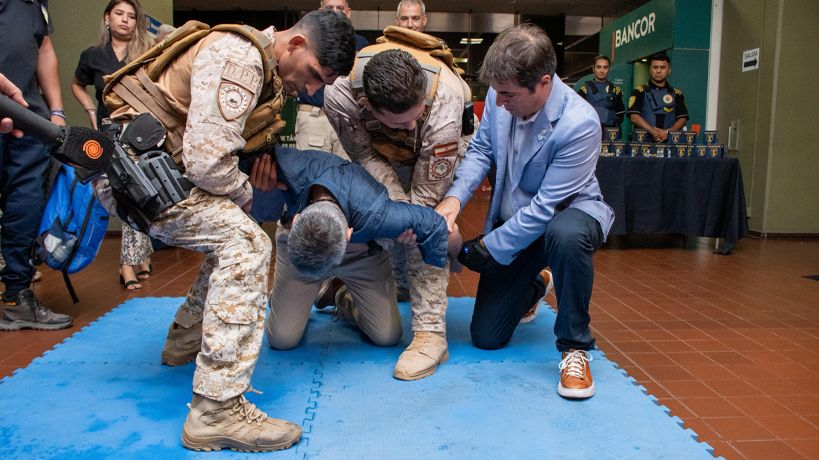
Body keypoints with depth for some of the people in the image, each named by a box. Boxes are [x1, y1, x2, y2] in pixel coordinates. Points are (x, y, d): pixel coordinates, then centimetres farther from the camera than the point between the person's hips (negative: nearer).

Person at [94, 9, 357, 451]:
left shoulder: (266, 69, 10)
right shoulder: (239, 57, -20)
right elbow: (207, 161, -26)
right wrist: (245, 194, -8)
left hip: (145, 166, 10)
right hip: (137, 162, -10)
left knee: (231, 241, 20)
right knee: (247, 247, -21)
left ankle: (184, 340, 33)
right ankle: (216, 410, -21)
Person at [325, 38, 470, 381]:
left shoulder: (444, 109, -44)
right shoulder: (341, 95, -39)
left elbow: (425, 195, -34)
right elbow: (366, 156, -24)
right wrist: (399, 207, -32)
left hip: (436, 149, -3)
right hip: (382, 149, 4)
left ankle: (431, 331, -17)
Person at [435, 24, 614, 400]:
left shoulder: (579, 123, -30)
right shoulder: (500, 96, -15)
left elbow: (546, 206, -28)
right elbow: (481, 150, -4)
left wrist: (487, 249, -23)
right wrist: (454, 198, -22)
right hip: (514, 222, 5)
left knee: (567, 235, -45)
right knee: (485, 337, 7)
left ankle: (575, 347, -20)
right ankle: (531, 288, 40)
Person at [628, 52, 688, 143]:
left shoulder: (676, 93, 16)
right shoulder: (640, 91, 8)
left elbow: (683, 118, 9)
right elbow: (634, 116, -3)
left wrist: (668, 132, -10)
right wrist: (653, 131, -14)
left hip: (668, 140, 2)